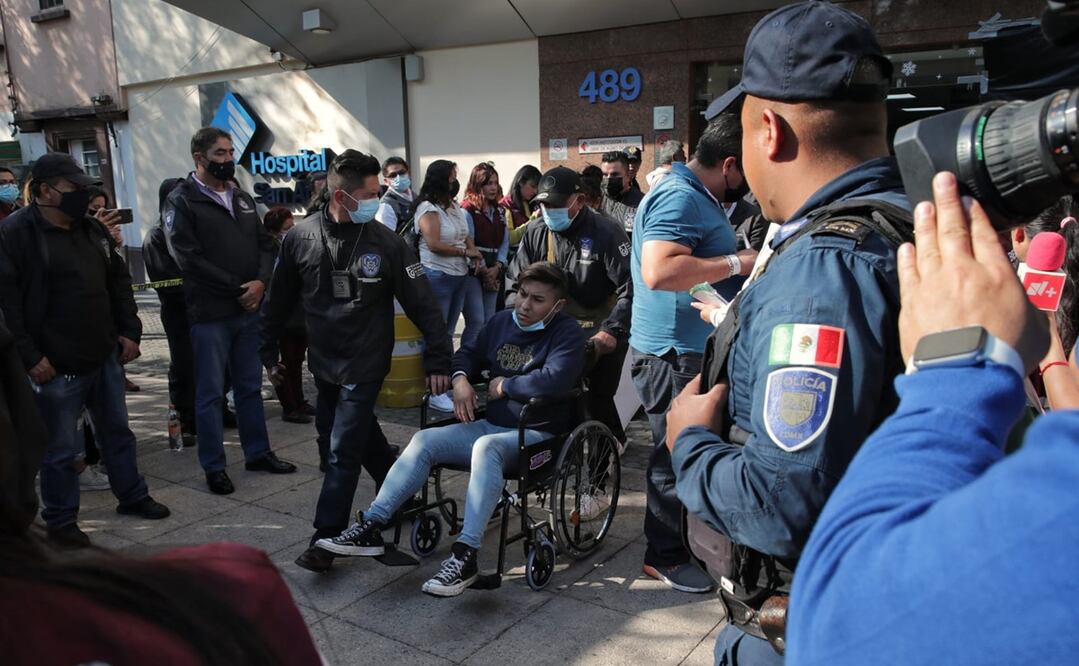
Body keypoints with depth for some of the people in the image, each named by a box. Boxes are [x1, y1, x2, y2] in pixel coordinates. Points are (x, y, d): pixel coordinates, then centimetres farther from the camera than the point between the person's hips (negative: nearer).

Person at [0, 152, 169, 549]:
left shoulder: (92, 229, 10)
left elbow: (118, 281, 18)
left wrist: (129, 331, 10)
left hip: (105, 356, 7)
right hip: (56, 366, -7)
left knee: (117, 431, 19)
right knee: (61, 448, 4)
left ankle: (132, 496, 35)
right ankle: (60, 521, 21)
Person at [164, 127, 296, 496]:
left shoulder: (243, 198, 14)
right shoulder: (182, 201, -6)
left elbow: (265, 244, 10)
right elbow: (190, 258, -15)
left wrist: (260, 282, -10)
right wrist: (237, 289, -13)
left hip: (249, 310, 6)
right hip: (210, 313, -6)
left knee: (250, 386, 15)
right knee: (211, 393, 2)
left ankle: (258, 452, 27)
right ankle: (214, 467, 13)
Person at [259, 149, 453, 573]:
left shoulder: (385, 242, -12)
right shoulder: (300, 238, -5)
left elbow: (422, 304, -9)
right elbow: (280, 302, 7)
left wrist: (439, 362, -11)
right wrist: (269, 354, 12)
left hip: (364, 366, -4)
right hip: (323, 363, 4)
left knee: (343, 451, -5)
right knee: (348, 439, 16)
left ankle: (326, 538, 6)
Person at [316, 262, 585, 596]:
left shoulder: (567, 332, -10)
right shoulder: (502, 321, 12)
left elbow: (555, 379, -28)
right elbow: (469, 353, 25)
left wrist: (504, 386, -14)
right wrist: (460, 378, 1)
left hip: (537, 434, -7)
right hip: (492, 424, 7)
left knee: (487, 446, -38)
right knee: (425, 440, -11)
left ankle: (465, 555, -39)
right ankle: (371, 527, -12)